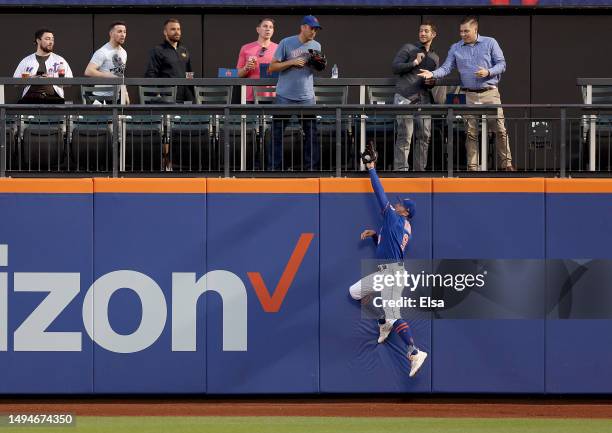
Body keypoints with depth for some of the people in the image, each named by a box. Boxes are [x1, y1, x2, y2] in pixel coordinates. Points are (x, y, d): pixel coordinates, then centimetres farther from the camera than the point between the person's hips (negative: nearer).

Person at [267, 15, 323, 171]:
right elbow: (272, 67, -5)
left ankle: (311, 167, 10)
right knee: (277, 134, -1)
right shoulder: (286, 43, -5)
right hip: (284, 96, -3)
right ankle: (273, 168, 5)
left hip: (307, 97, 3)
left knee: (311, 133, 3)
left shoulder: (316, 46, 8)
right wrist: (292, 62, -15)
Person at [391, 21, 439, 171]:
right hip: (406, 98, -5)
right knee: (405, 136, -11)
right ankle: (401, 170, -12)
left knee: (424, 136, 1)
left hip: (424, 99, 5)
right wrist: (414, 63, -11)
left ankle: (420, 170, 7)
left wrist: (432, 82, 7)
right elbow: (395, 67, -2)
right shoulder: (408, 49, 6)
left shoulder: (435, 57, 22)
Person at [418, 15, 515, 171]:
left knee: (499, 129, -5)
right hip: (468, 96, 2)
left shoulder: (490, 43, 4)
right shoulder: (455, 48, 9)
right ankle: (472, 167, 5)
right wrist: (433, 74, -16)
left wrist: (488, 72, -14)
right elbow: (446, 67, 3)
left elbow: (501, 64, 3)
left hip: (490, 93, -2)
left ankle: (506, 164, 3)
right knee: (471, 132, 0)